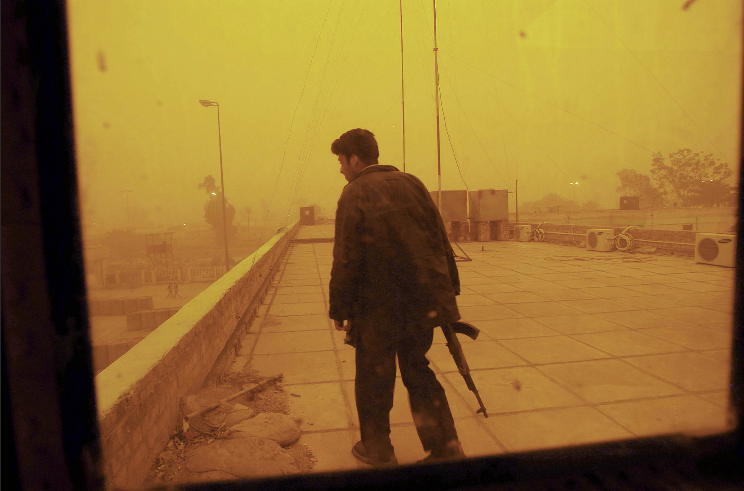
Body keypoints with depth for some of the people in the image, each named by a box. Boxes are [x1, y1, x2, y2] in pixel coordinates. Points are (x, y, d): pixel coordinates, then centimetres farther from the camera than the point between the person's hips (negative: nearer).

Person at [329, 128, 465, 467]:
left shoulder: (354, 195, -9)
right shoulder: (410, 183, 6)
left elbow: (346, 259, -13)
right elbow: (440, 240, 7)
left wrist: (339, 309, -4)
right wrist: (448, 288, 14)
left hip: (379, 306, -5)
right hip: (423, 300, 5)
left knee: (373, 377, 14)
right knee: (417, 371, 20)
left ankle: (377, 449, 30)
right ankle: (446, 446, 24)